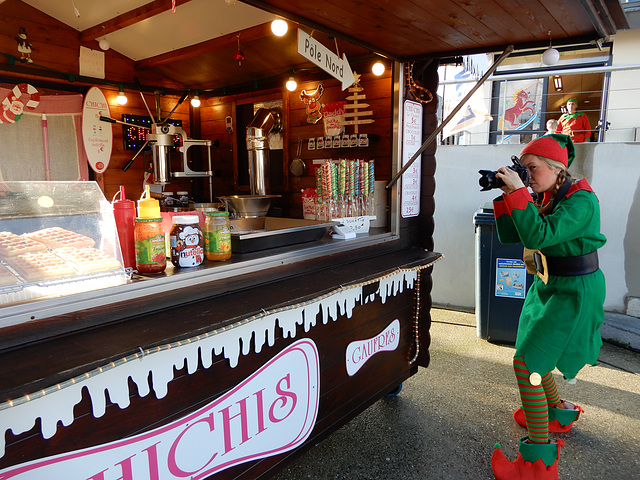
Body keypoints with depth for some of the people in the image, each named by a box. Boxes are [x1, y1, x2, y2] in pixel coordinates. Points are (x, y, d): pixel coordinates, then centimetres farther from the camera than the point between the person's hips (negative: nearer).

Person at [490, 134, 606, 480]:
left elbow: (539, 235, -34)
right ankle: (558, 412, 46)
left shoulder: (581, 200, -20)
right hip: (547, 286, 9)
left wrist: (517, 192, -31)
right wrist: (506, 195, -7)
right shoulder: (543, 197, 5)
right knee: (533, 353, 21)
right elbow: (509, 236, 2)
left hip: (575, 293, -9)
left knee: (525, 363, -13)